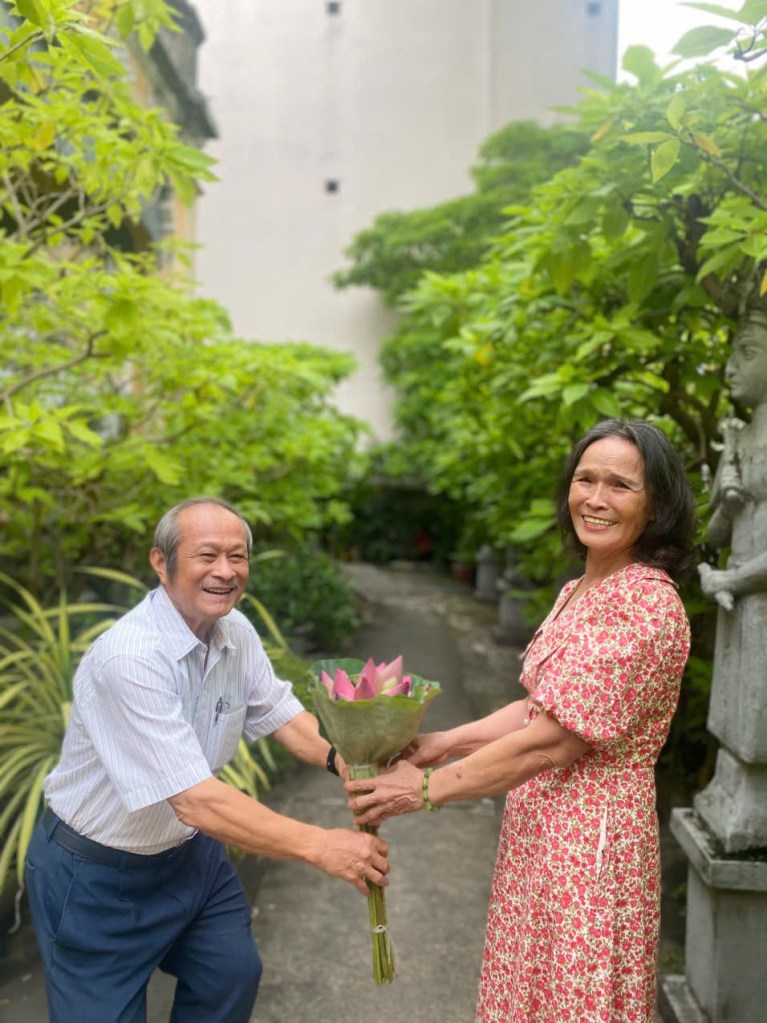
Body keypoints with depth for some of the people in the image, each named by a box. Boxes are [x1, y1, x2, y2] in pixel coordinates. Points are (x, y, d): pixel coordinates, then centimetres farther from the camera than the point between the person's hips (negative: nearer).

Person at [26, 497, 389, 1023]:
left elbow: (282, 714, -3)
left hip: (190, 849, 7)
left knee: (235, 978, 18)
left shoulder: (237, 632, -9)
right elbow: (195, 800, -35)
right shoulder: (129, 657, -33)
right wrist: (320, 846, -34)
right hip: (99, 875, -7)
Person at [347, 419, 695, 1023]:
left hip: (591, 839, -8)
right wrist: (446, 743, 0)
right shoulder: (578, 591, 8)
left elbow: (553, 742, -22)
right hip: (537, 829, 8)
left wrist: (427, 788, -16)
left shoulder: (648, 606, -21)